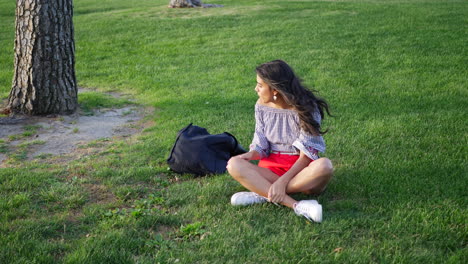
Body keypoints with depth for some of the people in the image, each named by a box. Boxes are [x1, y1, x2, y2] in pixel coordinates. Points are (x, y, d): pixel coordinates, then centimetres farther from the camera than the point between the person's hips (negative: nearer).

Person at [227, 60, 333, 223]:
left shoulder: (306, 108, -13)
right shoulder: (262, 106, 1)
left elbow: (305, 156, -16)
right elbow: (261, 145, 4)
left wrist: (282, 181, -29)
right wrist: (251, 155, -20)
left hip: (301, 169, -3)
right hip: (272, 168, 4)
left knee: (324, 166, -37)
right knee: (234, 165, -25)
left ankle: (262, 193, -28)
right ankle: (295, 205, -37)